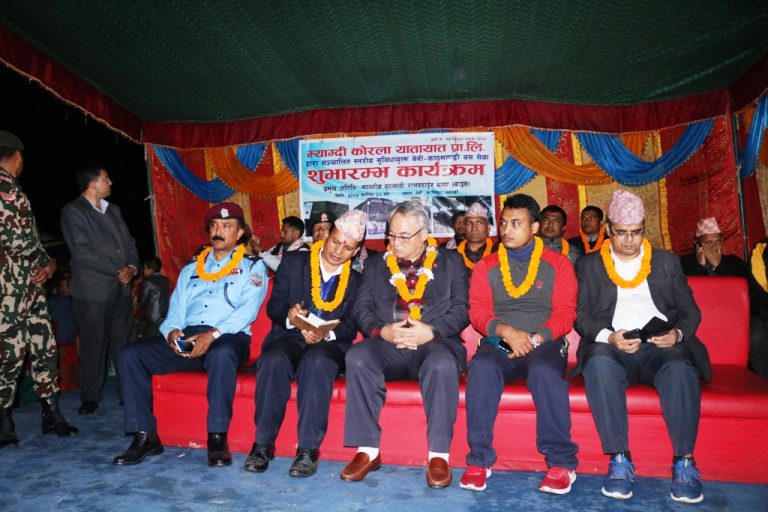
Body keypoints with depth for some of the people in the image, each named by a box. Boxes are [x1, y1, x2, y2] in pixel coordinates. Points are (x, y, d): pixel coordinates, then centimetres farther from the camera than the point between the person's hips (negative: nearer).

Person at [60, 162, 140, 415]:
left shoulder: (113, 210, 16)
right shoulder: (72, 211, -4)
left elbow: (129, 243, 14)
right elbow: (82, 252, -13)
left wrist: (131, 267, -4)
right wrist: (118, 270, -11)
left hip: (121, 288, 5)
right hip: (92, 290, -5)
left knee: (124, 343, 5)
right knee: (94, 345, 2)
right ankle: (90, 400, 14)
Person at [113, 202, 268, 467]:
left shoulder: (252, 267, 10)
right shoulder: (190, 269, 25)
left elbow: (248, 309, -6)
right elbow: (176, 310, 17)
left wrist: (213, 334, -21)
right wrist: (172, 331, -8)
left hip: (227, 338, -5)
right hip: (185, 338, 5)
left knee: (222, 353, -39)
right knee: (130, 353, -14)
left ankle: (217, 438, -28)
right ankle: (145, 436, -10)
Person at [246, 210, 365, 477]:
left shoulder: (356, 280, 10)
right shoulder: (294, 261, 8)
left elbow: (351, 325, 2)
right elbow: (274, 305, 4)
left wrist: (326, 334, -19)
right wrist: (289, 317, -20)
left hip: (330, 343, -1)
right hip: (290, 336, 1)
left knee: (317, 363, -35)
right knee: (274, 361, -32)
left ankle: (308, 449, -27)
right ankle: (263, 444, -18)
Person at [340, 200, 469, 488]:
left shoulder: (450, 262, 13)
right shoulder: (376, 265, 19)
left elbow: (461, 309, 2)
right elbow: (362, 309, 9)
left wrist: (430, 331, -16)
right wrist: (383, 331, -13)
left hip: (435, 342, -2)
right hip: (388, 345, 2)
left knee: (442, 364, -36)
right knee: (357, 358, -29)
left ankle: (438, 454, -22)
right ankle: (367, 450, -19)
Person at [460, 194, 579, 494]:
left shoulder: (557, 264, 10)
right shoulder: (486, 267, 13)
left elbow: (565, 313, 1)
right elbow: (478, 312, 4)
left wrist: (536, 338, -15)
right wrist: (505, 331, -16)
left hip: (544, 343, -1)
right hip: (498, 343, 1)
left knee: (545, 371, -35)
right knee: (481, 369, -32)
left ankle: (561, 462, -19)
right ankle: (479, 460, -21)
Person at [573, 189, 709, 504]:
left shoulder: (668, 262, 19)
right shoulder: (588, 265, 14)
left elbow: (690, 311, 14)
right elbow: (581, 315, 5)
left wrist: (678, 333, -10)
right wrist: (609, 337, -15)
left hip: (661, 348, 1)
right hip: (612, 348, -1)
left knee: (681, 368, -34)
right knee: (600, 363, -35)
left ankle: (684, 463, -23)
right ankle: (619, 459, -28)